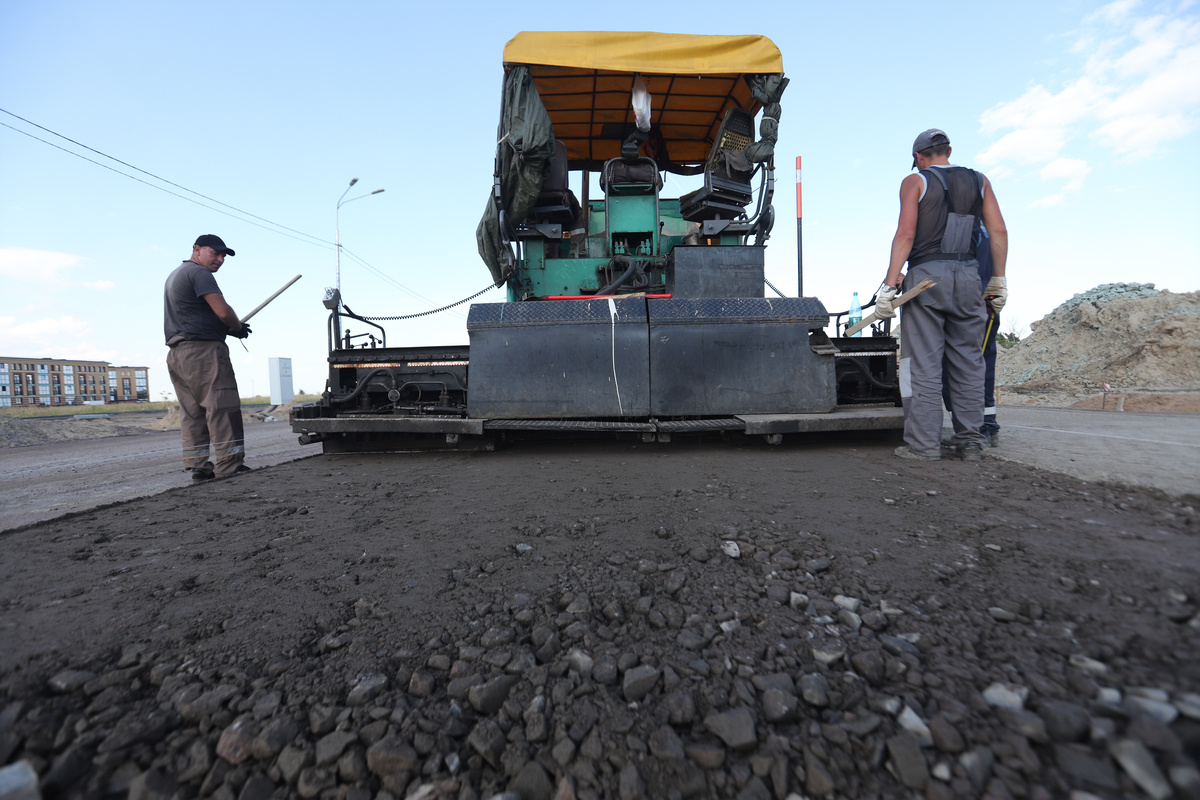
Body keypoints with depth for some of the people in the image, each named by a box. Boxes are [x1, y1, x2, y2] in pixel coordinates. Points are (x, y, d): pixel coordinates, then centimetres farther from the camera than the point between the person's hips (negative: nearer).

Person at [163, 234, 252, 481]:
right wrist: (238, 328, 2)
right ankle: (228, 464, -12)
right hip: (203, 350, -10)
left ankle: (198, 465, 8)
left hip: (177, 353, 10)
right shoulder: (199, 273, -7)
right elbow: (223, 311, -18)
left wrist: (228, 328, 15)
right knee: (221, 406, -10)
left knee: (191, 411, 7)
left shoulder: (175, 275, 26)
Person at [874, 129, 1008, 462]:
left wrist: (889, 285, -10)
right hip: (968, 276, 4)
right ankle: (971, 441, 10)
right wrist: (998, 280, 14)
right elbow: (998, 231, 10)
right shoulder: (978, 180, 18)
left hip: (927, 274, -4)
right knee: (968, 361, 7)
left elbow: (905, 234, -7)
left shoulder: (914, 181, 6)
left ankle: (924, 443, -5)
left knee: (924, 362, -4)